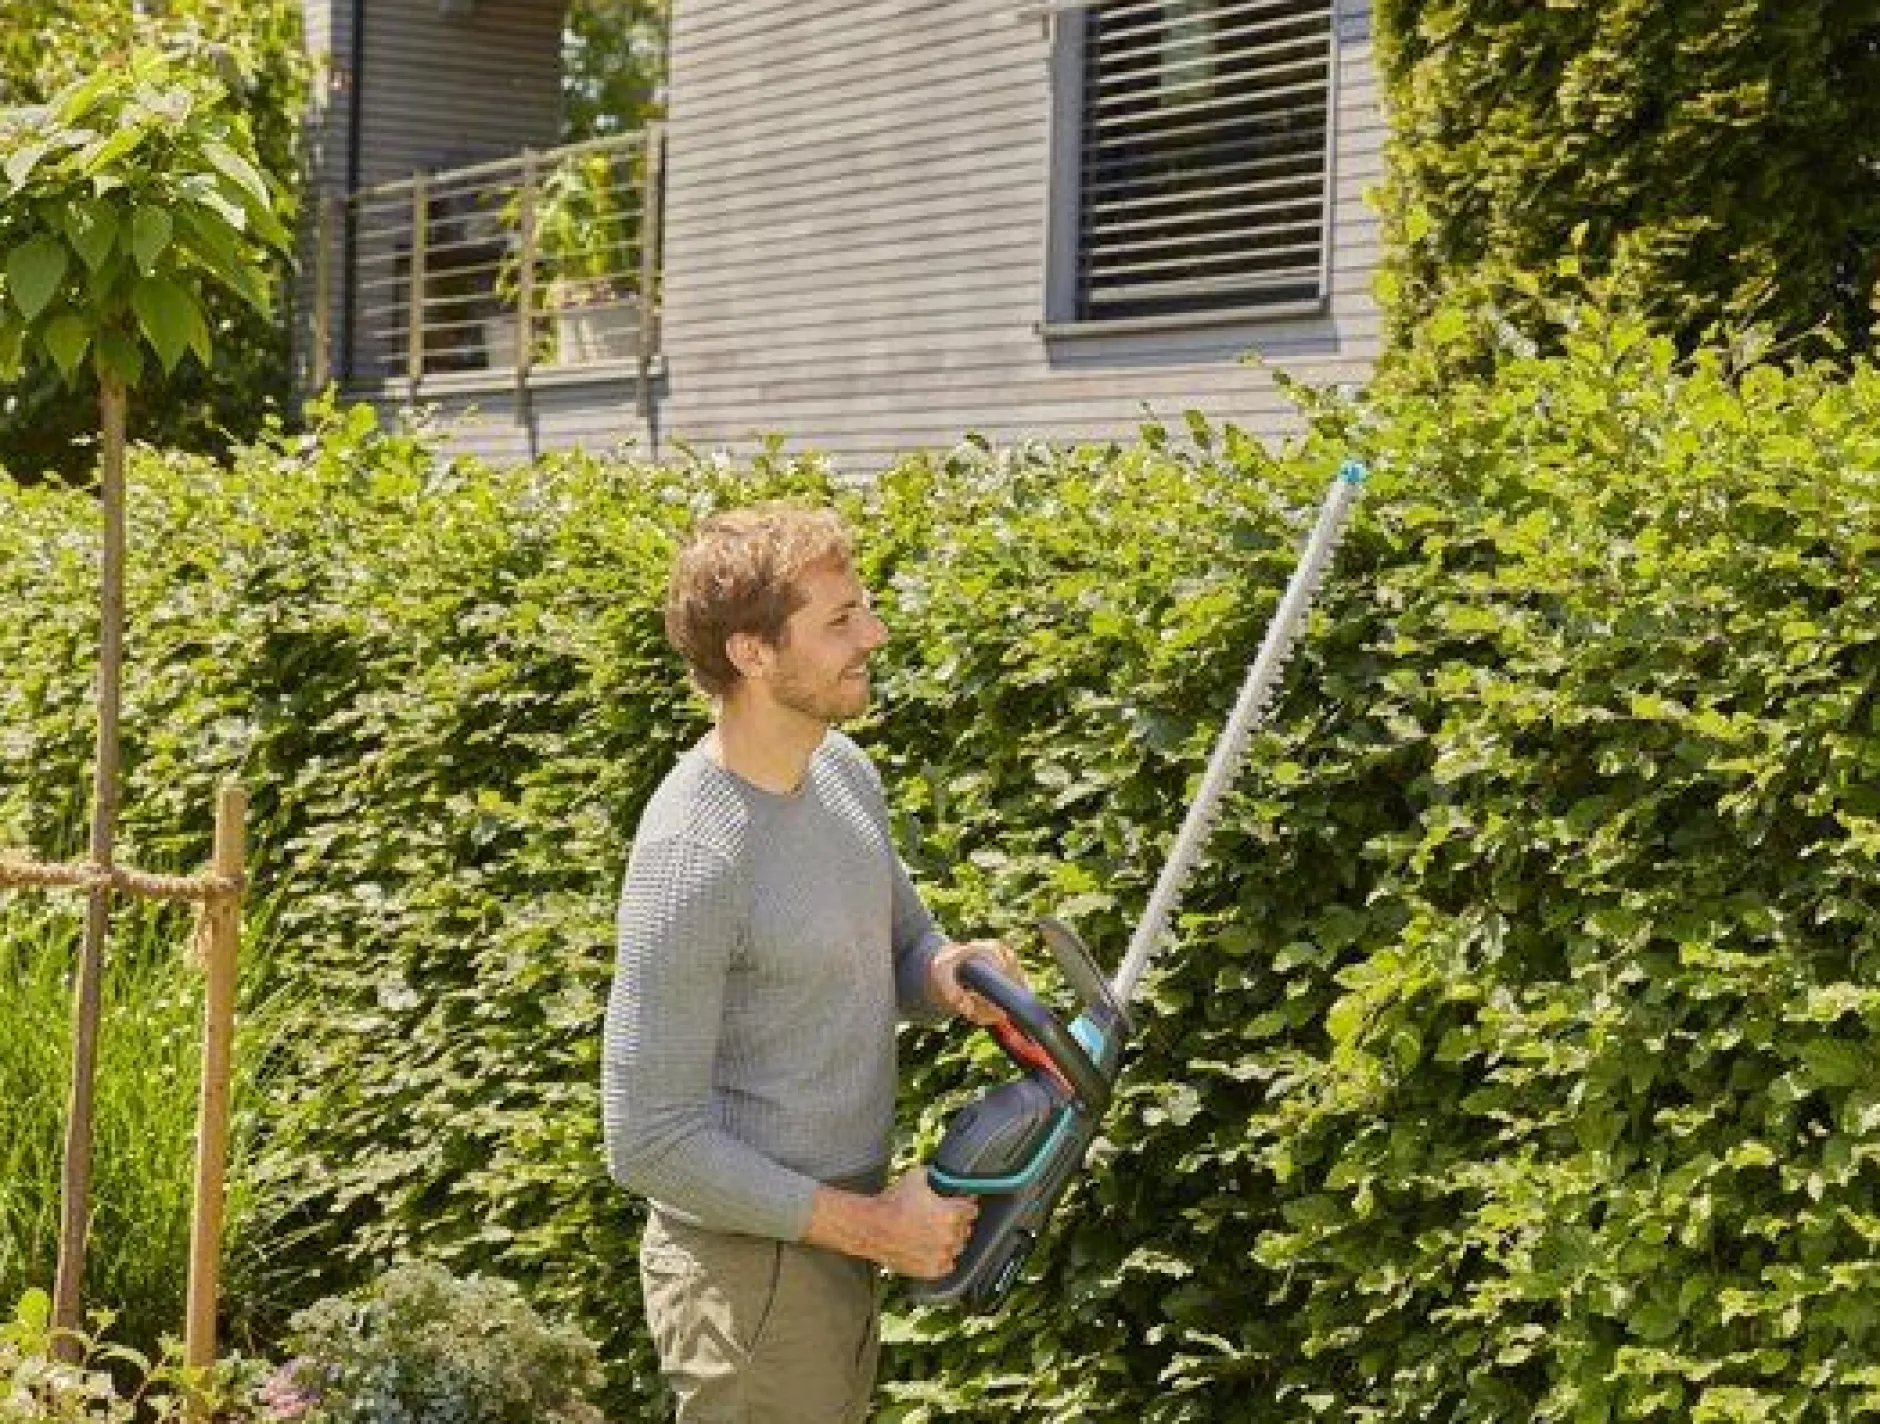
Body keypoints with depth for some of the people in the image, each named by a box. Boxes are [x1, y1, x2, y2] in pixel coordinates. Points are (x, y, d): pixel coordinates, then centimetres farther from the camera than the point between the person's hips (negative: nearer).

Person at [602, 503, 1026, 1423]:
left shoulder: (842, 769, -1)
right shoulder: (691, 859, -26)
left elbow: (902, 943, 16)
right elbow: (649, 1142, -24)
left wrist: (948, 972, -10)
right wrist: (874, 1226, -19)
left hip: (836, 1238, 8)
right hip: (750, 1267, -8)